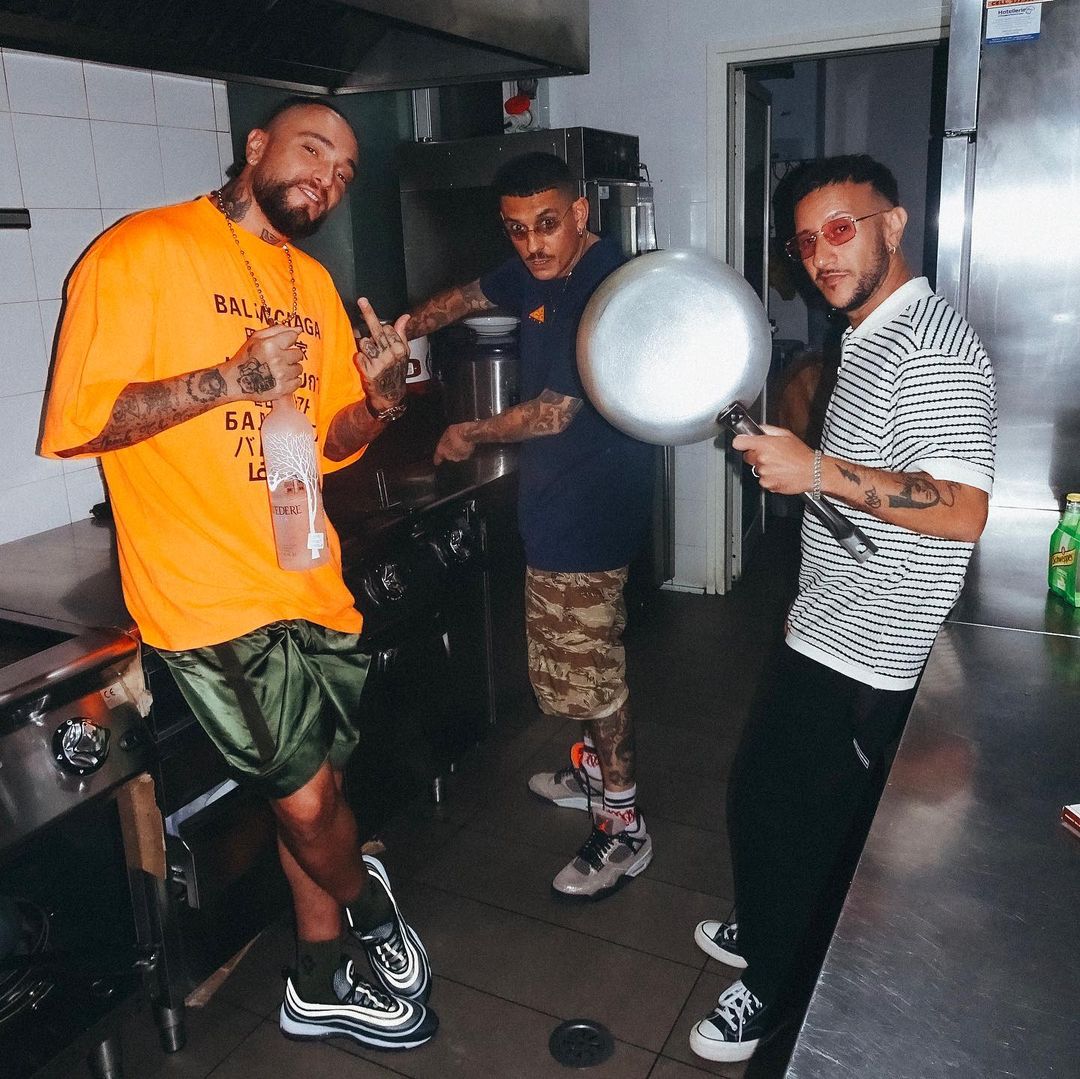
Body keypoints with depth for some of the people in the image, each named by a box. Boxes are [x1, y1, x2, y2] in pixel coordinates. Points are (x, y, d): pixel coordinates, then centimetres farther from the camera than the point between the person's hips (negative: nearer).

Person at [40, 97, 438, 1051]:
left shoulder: (314, 284, 15)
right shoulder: (144, 250, -7)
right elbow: (76, 420, -13)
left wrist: (380, 399, -4)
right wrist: (233, 378, -23)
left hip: (310, 583, 7)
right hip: (207, 593, -6)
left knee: (311, 795, 14)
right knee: (307, 799, -3)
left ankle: (319, 988, 36)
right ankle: (371, 902, 32)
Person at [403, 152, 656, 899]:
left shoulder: (604, 287, -22)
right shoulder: (542, 271, 6)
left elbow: (554, 411, -21)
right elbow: (470, 296, 25)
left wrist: (472, 436, -6)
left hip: (589, 510, -10)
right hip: (562, 501, 10)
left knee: (590, 671, 0)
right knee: (586, 660, 22)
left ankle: (624, 830, 16)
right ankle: (595, 770, 42)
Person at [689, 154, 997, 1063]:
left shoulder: (932, 346, -20)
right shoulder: (871, 338, 13)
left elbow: (961, 510, -29)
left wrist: (818, 471, -29)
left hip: (861, 655, -10)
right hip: (829, 634, 10)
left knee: (781, 812, 4)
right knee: (765, 795, 21)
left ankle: (775, 989, 28)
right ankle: (770, 933, 44)